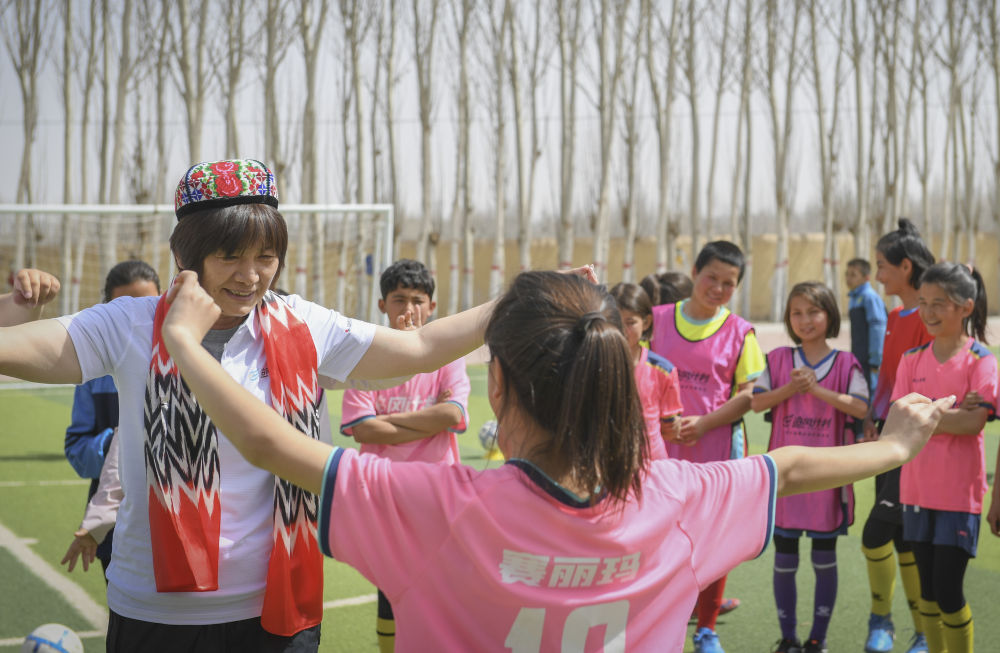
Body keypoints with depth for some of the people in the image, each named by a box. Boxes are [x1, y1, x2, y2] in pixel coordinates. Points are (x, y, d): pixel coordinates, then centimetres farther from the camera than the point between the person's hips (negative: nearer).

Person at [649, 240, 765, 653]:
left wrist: (703, 423, -13)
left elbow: (749, 393, -3)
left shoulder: (740, 332, 0)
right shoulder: (658, 318, 3)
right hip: (662, 447, 1)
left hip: (717, 447, 0)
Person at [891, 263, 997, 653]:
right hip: (917, 487, 5)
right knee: (928, 587, 12)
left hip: (958, 492, -4)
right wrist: (950, 412, -13)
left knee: (948, 591, -4)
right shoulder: (913, 360, 6)